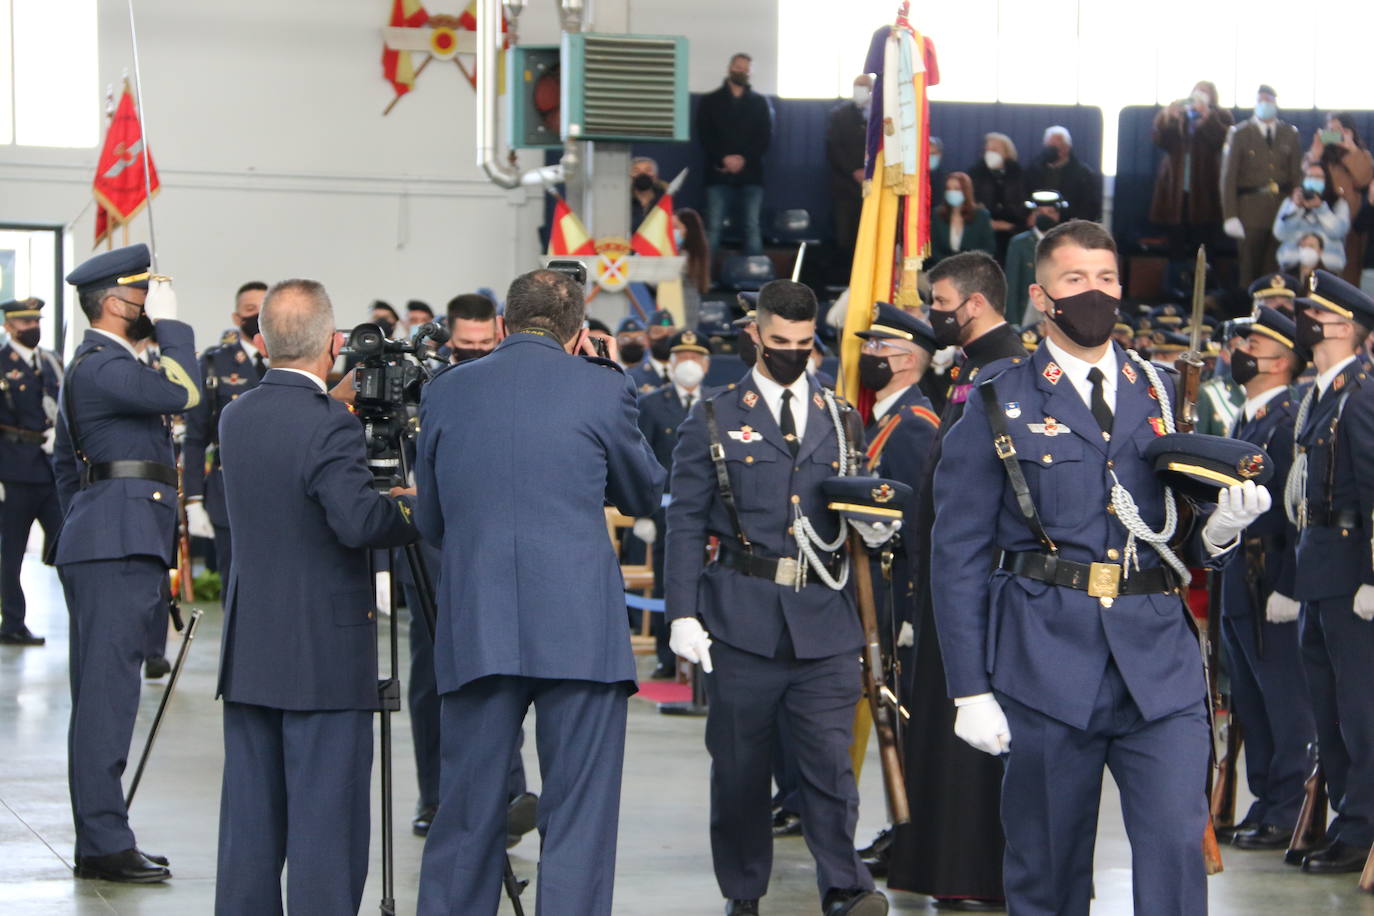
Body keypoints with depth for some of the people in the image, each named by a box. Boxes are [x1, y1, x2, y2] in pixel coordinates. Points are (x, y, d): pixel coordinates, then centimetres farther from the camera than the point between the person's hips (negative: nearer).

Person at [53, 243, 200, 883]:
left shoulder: (96, 363, 20)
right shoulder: (101, 366, -13)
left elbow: (64, 462, 27)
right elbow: (183, 392, -25)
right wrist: (168, 323, -14)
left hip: (107, 547, 11)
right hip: (118, 548, -11)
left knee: (103, 693, 11)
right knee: (106, 692, -10)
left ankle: (99, 838, 16)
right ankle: (104, 842, -11)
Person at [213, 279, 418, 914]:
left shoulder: (235, 418, 6)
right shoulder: (331, 427, -17)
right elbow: (356, 520, -26)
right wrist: (410, 508, -8)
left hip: (248, 651, 7)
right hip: (325, 654, -7)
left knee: (249, 817, 11)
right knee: (326, 820, -3)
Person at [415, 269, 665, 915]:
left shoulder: (446, 392, 8)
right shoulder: (600, 388, -1)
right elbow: (645, 494, 15)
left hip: (474, 635, 3)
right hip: (579, 632, -3)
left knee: (465, 815, 11)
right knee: (579, 816, 0)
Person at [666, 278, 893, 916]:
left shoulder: (840, 420, 14)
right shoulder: (714, 421, 6)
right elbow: (686, 523, 3)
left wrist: (872, 524, -3)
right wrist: (683, 614, -5)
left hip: (824, 621, 2)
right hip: (742, 620, -1)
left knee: (830, 757, -7)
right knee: (740, 764, 4)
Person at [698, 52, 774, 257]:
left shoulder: (760, 103, 14)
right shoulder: (710, 102, 12)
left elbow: (765, 137, 5)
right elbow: (704, 136, 3)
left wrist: (743, 158, -9)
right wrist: (724, 159, -12)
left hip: (750, 175, 0)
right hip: (718, 174, 0)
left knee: (752, 228, -5)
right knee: (713, 228, -7)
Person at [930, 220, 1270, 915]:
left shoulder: (1156, 393, 14)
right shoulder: (999, 405, 3)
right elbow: (958, 558, 0)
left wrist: (1220, 526, -4)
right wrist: (970, 691, -6)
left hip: (1159, 662, 2)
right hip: (1047, 667, -2)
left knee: (1177, 845, -9)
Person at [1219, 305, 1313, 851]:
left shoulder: (1291, 421, -13)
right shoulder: (1245, 421, 16)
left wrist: (1287, 588, -22)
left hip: (1272, 586, -10)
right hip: (1238, 585, 10)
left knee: (1285, 703, -3)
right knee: (1251, 704, 14)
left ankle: (1289, 815, 2)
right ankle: (1266, 802, 21)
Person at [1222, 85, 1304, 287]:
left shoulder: (1290, 134, 11)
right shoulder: (1239, 134, 3)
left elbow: (1297, 174, 9)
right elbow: (1228, 177, -1)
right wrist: (1230, 216, -9)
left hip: (1283, 211, 2)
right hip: (1251, 211, -2)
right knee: (1249, 272, 0)